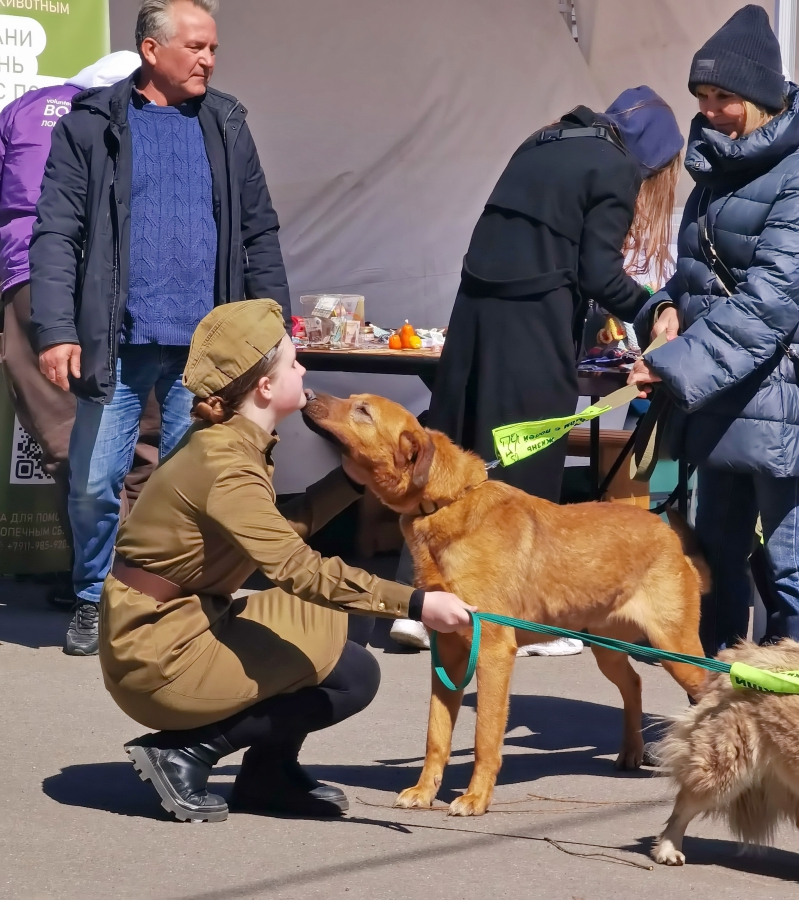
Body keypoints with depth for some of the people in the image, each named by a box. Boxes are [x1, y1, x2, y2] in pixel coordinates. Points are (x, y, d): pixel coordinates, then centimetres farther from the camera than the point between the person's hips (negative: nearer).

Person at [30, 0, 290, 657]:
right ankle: (94, 601, 20)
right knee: (95, 484, 1)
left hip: (206, 346, 2)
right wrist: (56, 330, -13)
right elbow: (56, 234, -4)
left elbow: (260, 237, 14)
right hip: (118, 343, -2)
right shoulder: (92, 126, 1)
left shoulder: (226, 126, 11)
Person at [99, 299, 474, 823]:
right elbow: (299, 570, -32)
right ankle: (183, 753, -5)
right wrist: (416, 604, -34)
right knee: (353, 676, -9)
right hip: (157, 650, -10)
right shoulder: (224, 464, -24)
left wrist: (352, 479, 9)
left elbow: (280, 532, 14)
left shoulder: (236, 444, 6)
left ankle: (269, 775, 14)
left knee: (331, 621, 14)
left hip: (190, 622, 10)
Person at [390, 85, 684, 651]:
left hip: (478, 308, 7)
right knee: (531, 467, 1)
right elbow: (598, 271, -8)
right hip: (535, 324, -7)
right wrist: (651, 310, 8)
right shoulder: (617, 167, -3)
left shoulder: (542, 145, 20)